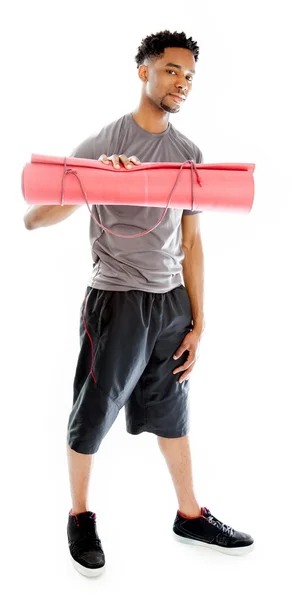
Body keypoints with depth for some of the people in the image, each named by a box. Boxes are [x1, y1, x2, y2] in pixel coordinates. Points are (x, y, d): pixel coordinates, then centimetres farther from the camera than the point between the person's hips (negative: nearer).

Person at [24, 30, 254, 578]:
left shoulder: (189, 153, 10)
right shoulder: (102, 144, -6)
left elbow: (191, 242, 12)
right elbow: (34, 219, -11)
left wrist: (197, 322, 9)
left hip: (172, 303, 5)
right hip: (117, 300, -5)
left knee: (173, 413, 16)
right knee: (94, 414, 8)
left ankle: (190, 515, 34)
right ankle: (80, 516, 31)